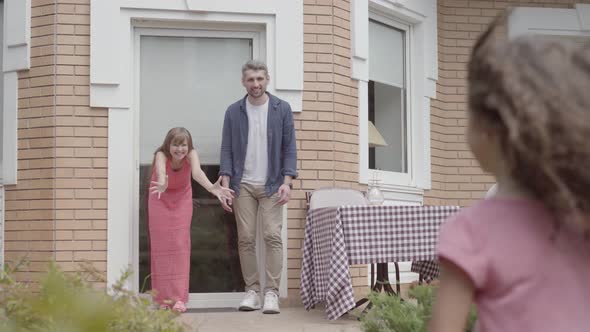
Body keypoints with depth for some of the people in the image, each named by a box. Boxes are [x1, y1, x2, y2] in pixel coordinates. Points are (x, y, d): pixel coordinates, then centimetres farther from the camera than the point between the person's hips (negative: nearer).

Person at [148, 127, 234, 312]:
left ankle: (179, 297, -4)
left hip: (182, 200, 1)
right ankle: (164, 298, 5)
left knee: (180, 245, -5)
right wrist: (162, 185, -77)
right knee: (161, 246, -2)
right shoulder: (161, 155, -30)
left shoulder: (191, 154, -27)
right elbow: (161, 171, -53)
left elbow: (197, 172, -47)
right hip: (160, 200, -1)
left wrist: (211, 187, -69)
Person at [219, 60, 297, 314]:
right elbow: (227, 149, 4)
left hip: (272, 185, -1)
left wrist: (287, 182, -9)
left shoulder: (282, 109, 2)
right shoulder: (233, 111, 5)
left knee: (273, 236, -9)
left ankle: (271, 293, -6)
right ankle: (251, 291, 7)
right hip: (243, 185, 1)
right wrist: (225, 184, -6)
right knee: (246, 239, 0)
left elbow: (289, 148, 1)